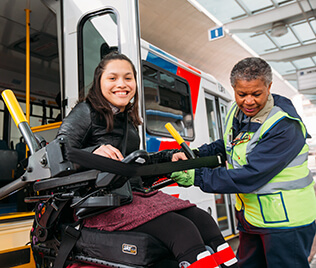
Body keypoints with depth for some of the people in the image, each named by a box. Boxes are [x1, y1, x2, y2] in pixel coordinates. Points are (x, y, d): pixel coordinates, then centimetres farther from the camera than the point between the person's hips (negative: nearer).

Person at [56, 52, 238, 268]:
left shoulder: (130, 121, 20)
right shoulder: (86, 112, -2)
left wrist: (169, 156, 14)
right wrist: (93, 152, -28)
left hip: (135, 193, 7)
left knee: (203, 220, -11)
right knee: (182, 229, -27)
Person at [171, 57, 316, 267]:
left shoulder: (285, 127, -26)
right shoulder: (237, 111, -1)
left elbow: (250, 176, -30)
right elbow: (230, 144, 15)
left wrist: (198, 177, -27)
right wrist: (195, 155, -3)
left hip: (287, 221, -7)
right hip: (251, 216, 8)